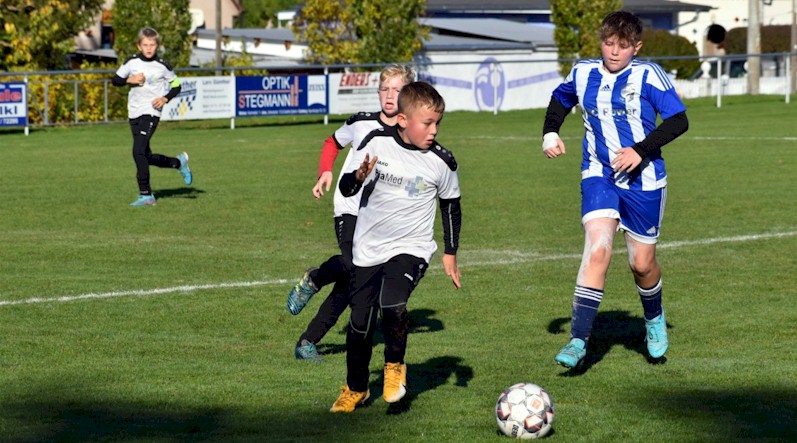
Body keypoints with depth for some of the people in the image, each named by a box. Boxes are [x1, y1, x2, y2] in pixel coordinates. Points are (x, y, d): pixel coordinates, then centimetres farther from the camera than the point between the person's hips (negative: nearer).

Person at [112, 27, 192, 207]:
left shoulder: (162, 66, -3)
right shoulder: (131, 62, 4)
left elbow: (176, 85, 9)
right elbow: (115, 80, 10)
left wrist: (165, 98, -8)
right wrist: (129, 80, -8)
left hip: (151, 112, -5)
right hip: (134, 112, 5)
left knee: (138, 151, -20)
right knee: (147, 157, 11)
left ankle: (145, 195, -15)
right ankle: (178, 162, 38)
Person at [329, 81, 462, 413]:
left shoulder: (442, 161, -8)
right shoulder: (376, 143, -9)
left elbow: (451, 206, 8)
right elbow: (345, 189, -3)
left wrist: (450, 254, 7)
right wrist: (359, 177, -26)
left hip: (411, 248, -2)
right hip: (368, 248, 2)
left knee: (392, 305, -26)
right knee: (360, 323, 5)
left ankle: (395, 365, 4)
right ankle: (355, 389, 30)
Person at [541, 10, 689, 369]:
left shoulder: (648, 76, -10)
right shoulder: (583, 73, 2)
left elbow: (678, 121, -12)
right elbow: (560, 99, 23)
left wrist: (641, 150, -23)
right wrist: (550, 132, 5)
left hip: (643, 179, -2)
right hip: (599, 175, 2)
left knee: (642, 263, 7)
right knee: (597, 250, -19)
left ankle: (654, 318, 41)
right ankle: (578, 340, -20)